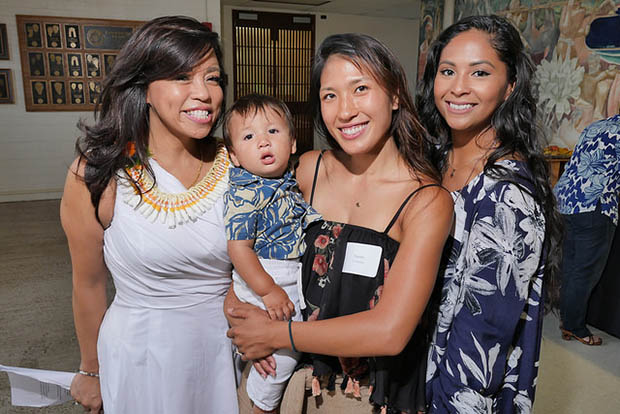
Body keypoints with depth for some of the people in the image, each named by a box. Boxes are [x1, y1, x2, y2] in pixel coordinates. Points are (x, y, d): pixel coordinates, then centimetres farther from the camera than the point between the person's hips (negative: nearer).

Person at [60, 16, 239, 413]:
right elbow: (89, 283, -6)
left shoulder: (233, 165, -9)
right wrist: (90, 370, 6)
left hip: (225, 343, 3)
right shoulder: (99, 174, -17)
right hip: (143, 354, -3)